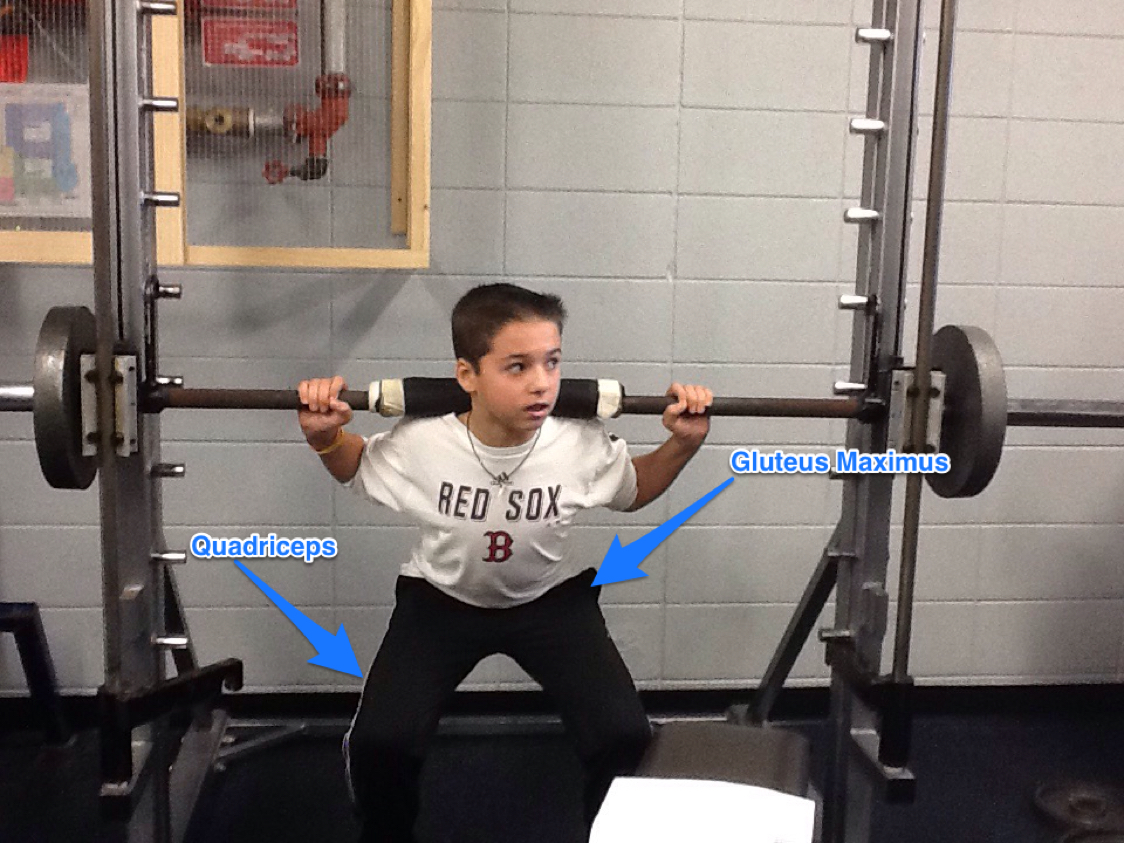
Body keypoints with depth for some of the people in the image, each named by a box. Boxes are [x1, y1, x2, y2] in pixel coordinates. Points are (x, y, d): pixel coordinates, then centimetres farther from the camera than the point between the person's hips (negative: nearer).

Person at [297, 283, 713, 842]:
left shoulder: (584, 448, -22)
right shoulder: (420, 444, -24)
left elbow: (635, 490, 2)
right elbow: (355, 468, 0)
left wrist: (683, 444, -15)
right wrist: (323, 435, -21)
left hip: (553, 599, 1)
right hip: (442, 599, 0)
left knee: (625, 738, -17)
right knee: (378, 743, -20)